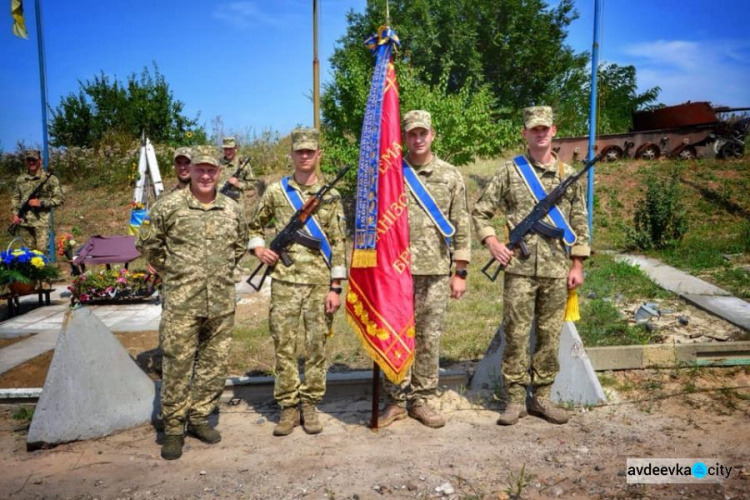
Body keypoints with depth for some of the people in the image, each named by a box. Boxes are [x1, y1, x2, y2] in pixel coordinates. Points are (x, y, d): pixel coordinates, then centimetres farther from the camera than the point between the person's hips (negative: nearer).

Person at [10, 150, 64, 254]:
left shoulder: (49, 178, 0)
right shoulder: (20, 179, 12)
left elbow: (60, 198, -3)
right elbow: (15, 198, 17)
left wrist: (41, 203, -13)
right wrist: (14, 214, 2)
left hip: (41, 221, -4)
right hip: (24, 222, 4)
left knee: (42, 250, -10)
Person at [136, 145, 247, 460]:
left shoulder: (231, 209, 6)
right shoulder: (169, 205, -5)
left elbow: (240, 244, 23)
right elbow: (147, 243, 5)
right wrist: (171, 271, 6)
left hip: (222, 303, 4)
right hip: (181, 303, -4)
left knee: (214, 364, 11)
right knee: (177, 367, 2)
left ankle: (199, 418, 29)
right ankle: (173, 429, 17)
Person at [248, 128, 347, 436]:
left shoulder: (331, 196, 3)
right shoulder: (276, 191, 5)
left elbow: (338, 244, 0)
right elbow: (254, 226, 20)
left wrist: (335, 288, -5)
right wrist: (258, 248, -1)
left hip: (320, 283, 0)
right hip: (284, 282, 1)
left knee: (316, 346, 6)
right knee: (284, 345, 4)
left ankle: (310, 405, 20)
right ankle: (288, 407, 17)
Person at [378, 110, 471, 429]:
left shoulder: (450, 175, 6)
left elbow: (461, 224, 5)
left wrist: (460, 272, 0)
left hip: (436, 270, 1)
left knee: (429, 337, 7)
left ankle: (421, 400, 20)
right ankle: (397, 400, 18)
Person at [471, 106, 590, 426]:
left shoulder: (568, 175, 10)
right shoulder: (510, 171, 4)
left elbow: (580, 223, 10)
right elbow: (480, 212, 6)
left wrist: (577, 265, 5)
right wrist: (492, 242, -8)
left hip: (557, 270, 2)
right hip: (519, 269, -2)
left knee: (550, 336, 8)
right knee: (516, 336, 1)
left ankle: (541, 397, 22)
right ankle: (515, 400, 13)